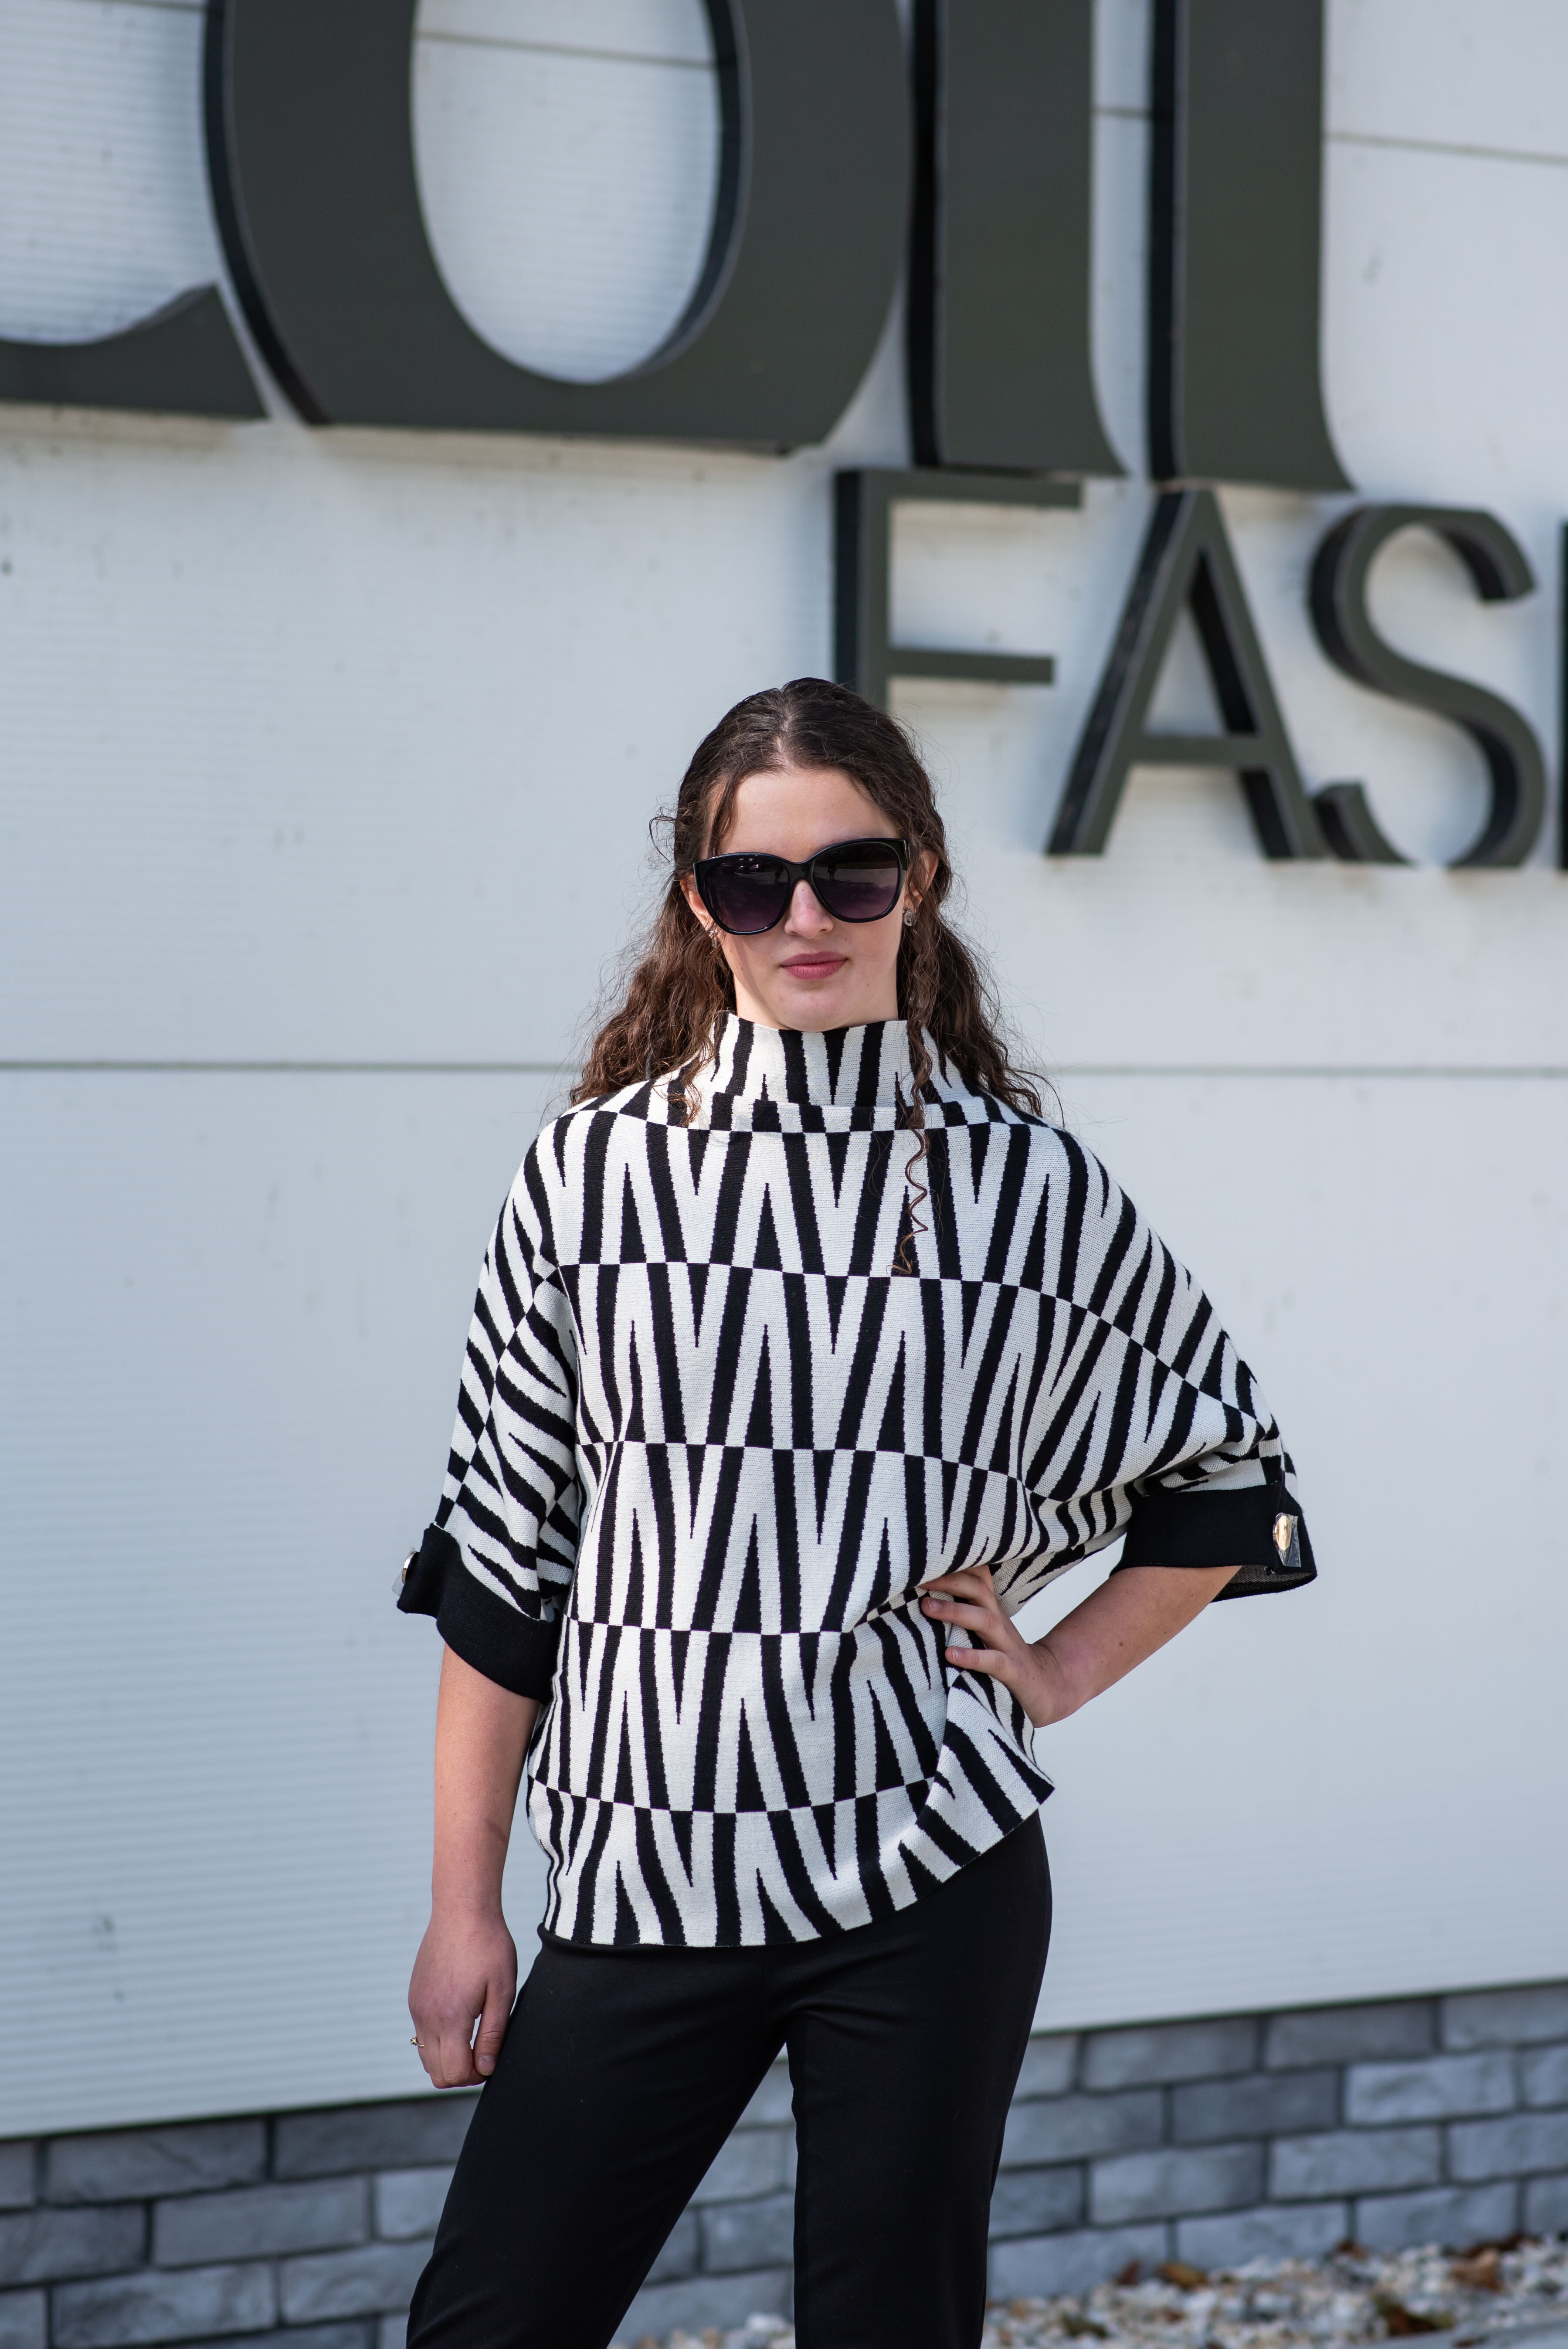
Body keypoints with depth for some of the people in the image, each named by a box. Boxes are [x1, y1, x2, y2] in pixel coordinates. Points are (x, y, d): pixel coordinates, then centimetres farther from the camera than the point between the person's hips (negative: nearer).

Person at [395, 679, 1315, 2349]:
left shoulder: (1026, 1186, 2)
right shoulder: (598, 1168, 2)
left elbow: (1228, 1472, 17)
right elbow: (499, 1548, 5)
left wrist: (1056, 1674, 6)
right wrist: (464, 1906, 4)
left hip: (930, 1886, 0)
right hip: (641, 1871, 1)